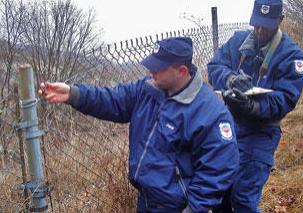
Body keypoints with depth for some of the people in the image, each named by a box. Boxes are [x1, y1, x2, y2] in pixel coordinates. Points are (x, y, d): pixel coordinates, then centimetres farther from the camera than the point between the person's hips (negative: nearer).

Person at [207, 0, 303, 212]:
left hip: (259, 133, -4)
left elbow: (285, 100, -18)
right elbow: (214, 66, -5)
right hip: (227, 125, 5)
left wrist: (252, 105, -35)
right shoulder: (238, 40, 1)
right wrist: (230, 78, -27)